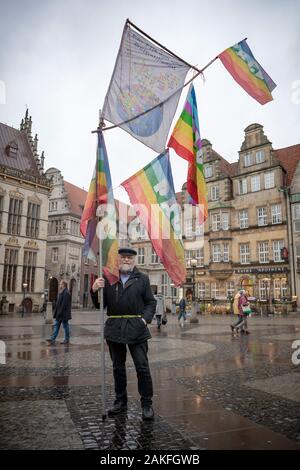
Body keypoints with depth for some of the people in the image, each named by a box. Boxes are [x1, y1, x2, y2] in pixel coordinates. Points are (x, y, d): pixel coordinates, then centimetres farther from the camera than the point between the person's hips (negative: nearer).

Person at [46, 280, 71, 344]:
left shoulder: (66, 293, -19)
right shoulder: (62, 292, 13)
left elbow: (64, 304, -23)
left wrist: (60, 313, -23)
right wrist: (56, 312, 15)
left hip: (64, 314, -10)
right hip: (59, 313, 10)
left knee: (65, 326, 1)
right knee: (56, 325, 10)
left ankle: (67, 340, 12)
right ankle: (53, 339, 13)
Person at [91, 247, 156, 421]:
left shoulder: (142, 279, 5)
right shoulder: (109, 278, 7)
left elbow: (151, 302, 4)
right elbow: (100, 305, 5)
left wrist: (145, 319, -12)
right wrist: (95, 290, -14)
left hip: (136, 329, -2)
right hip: (114, 328, 2)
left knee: (142, 367, -1)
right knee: (118, 367, 15)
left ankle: (147, 404, 13)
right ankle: (121, 401, 31)